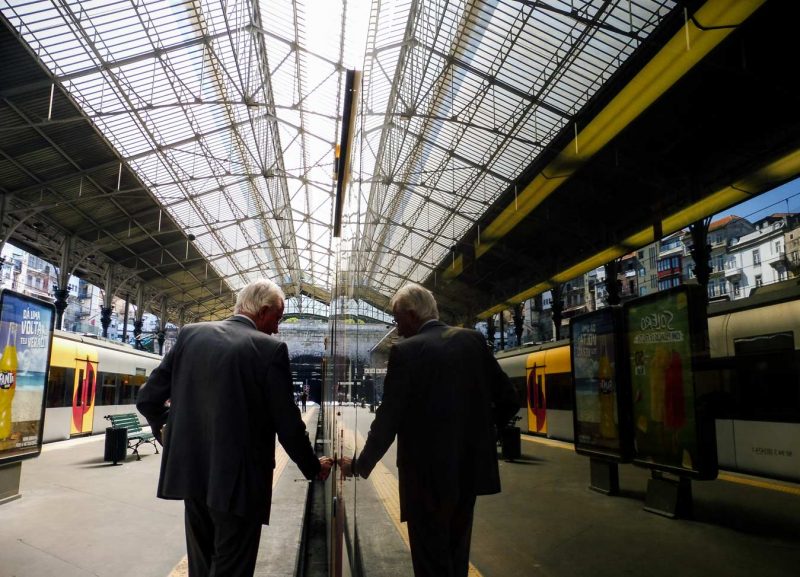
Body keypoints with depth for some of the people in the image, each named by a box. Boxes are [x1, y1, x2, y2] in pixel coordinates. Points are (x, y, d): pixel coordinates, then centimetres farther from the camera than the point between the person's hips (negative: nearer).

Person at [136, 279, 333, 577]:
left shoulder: (190, 333, 1)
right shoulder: (270, 349, -13)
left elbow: (147, 398, 3)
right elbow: (287, 423, -10)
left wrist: (166, 429, 24)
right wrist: (313, 467, 6)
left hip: (192, 471, 6)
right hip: (238, 479, -5)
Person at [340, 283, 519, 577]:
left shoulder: (407, 351, -13)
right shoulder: (474, 340, 2)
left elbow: (388, 418, -14)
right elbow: (508, 399, 3)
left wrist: (360, 464, -2)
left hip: (428, 471, -6)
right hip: (470, 466, 6)